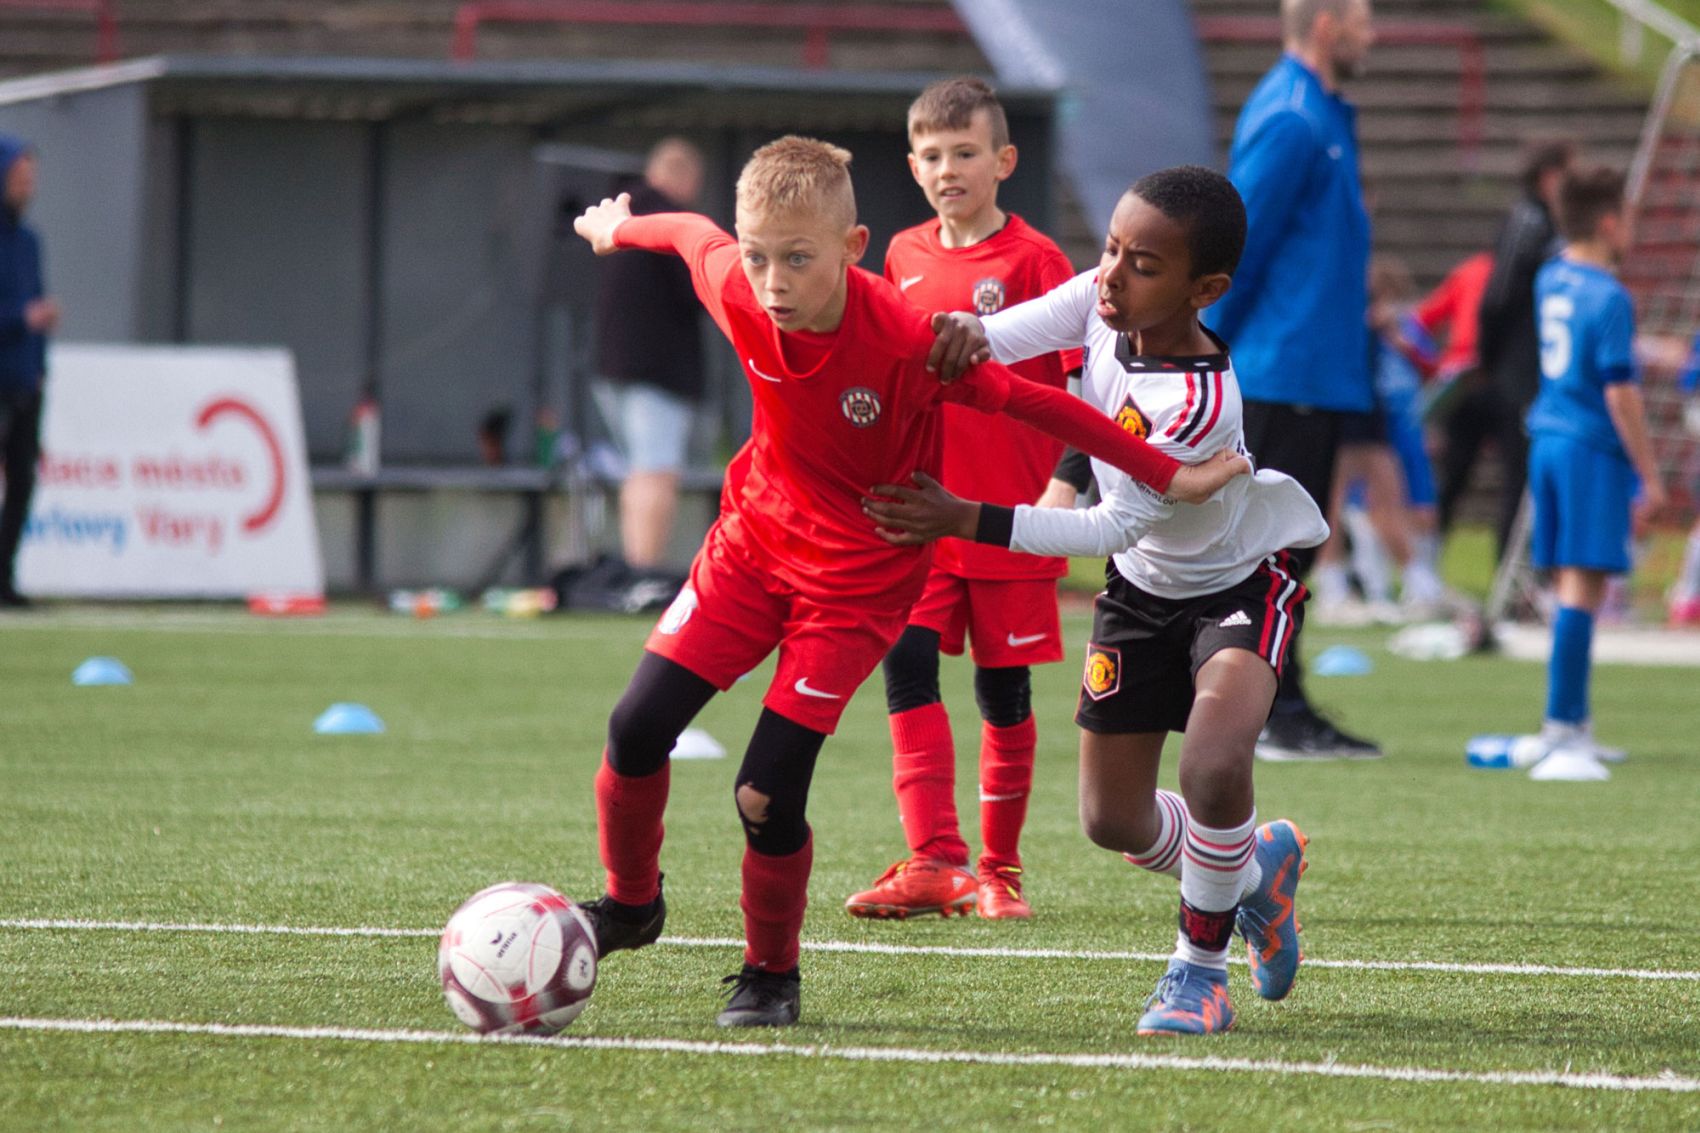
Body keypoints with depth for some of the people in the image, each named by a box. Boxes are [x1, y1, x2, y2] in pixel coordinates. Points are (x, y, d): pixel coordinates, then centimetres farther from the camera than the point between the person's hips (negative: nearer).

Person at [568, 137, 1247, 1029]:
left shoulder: (907, 343, -28)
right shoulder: (739, 295, -16)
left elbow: (1038, 402, -21)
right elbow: (697, 237, 7)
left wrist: (1169, 477, -18)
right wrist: (618, 227, 29)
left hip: (860, 576, -4)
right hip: (753, 542, 4)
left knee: (767, 794, -12)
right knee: (637, 728, -6)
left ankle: (771, 972, 12)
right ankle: (630, 902, 22)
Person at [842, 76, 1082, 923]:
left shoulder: (1032, 260, -6)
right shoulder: (903, 258, 8)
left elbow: (1074, 384, -5)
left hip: (1011, 519, -4)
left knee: (1004, 692, 5)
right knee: (906, 666, -11)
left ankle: (998, 868, 17)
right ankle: (933, 861, -13)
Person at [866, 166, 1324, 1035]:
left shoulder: (1198, 402, -37)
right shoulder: (1101, 303, -18)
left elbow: (1115, 525, -35)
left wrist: (968, 521, -41)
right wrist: (968, 334, -51)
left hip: (1239, 580, -7)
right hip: (1142, 587, 7)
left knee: (1214, 764, -32)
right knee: (1113, 818, 7)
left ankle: (1201, 963, -9)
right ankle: (1254, 868, 38)